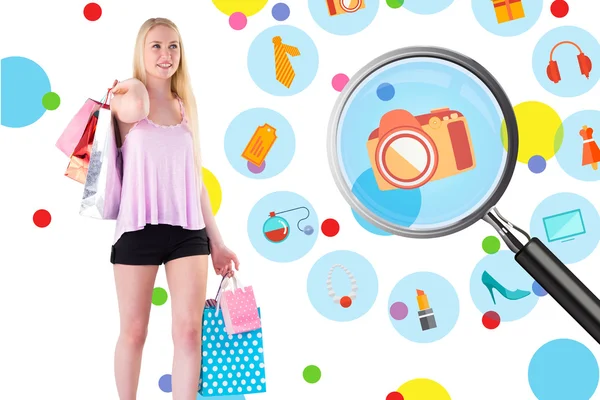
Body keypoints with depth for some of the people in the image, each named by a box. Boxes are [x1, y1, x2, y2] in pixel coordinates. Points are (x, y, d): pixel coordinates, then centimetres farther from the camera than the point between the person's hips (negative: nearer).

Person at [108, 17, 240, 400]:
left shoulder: (186, 107, 15)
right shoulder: (124, 97, 3)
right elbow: (136, 108, -26)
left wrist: (216, 241, 14)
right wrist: (134, 83, -2)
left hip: (188, 230, 3)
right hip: (139, 227, -3)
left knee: (189, 331, -3)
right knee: (134, 332, 5)